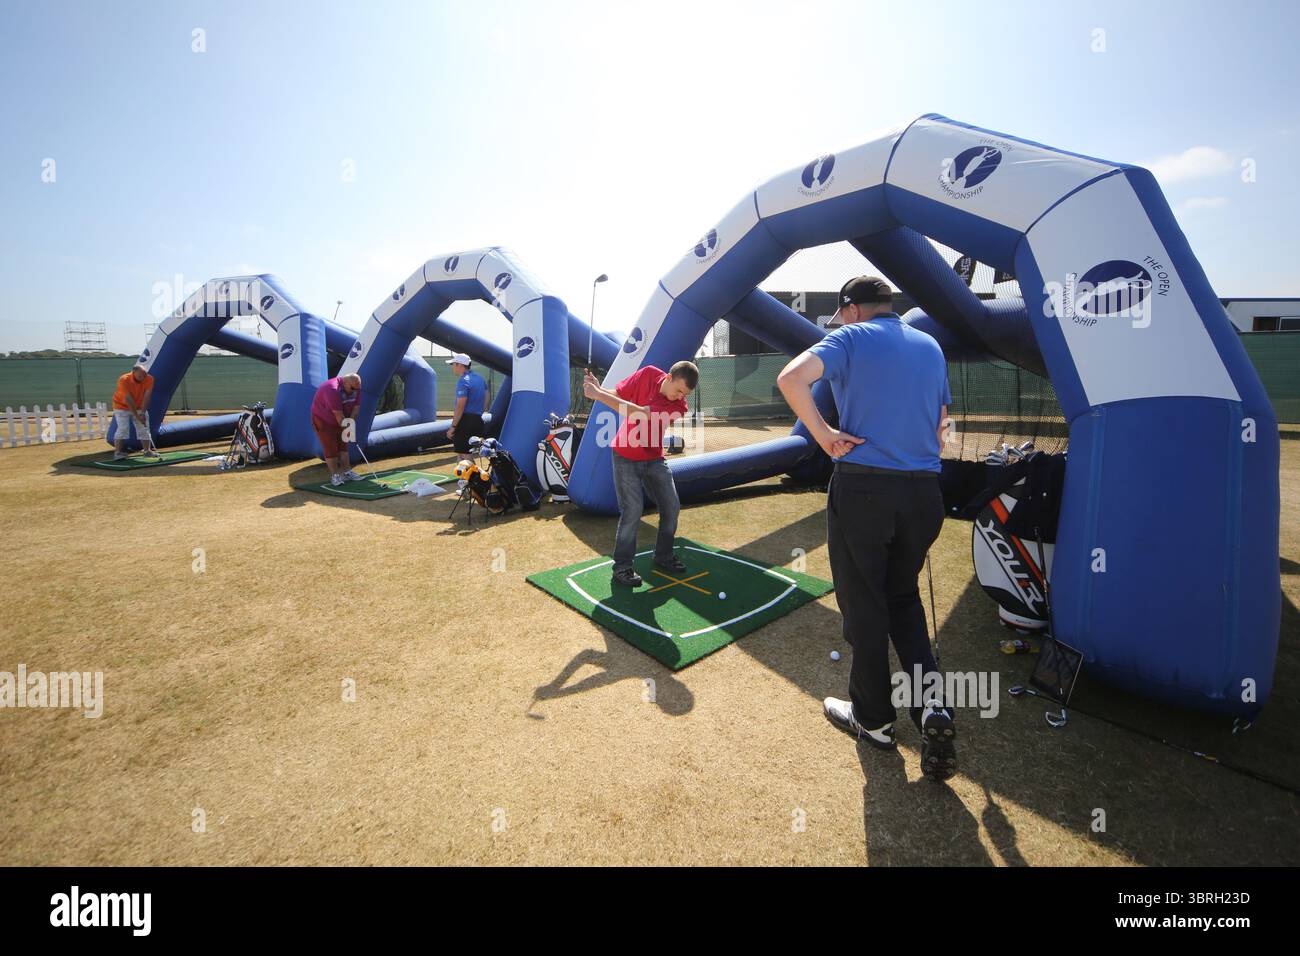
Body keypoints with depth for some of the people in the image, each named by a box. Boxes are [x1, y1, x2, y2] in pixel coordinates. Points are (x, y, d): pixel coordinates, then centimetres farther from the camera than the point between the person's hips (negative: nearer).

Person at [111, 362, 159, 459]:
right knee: (123, 428, -15)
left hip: (139, 407, 4)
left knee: (144, 427, 2)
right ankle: (118, 452, -13)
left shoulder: (149, 379, -18)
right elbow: (129, 400, -27)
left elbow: (146, 396, -19)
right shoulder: (123, 380, -27)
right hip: (122, 407, -4)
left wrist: (142, 413, -23)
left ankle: (147, 450, 8)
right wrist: (137, 416, -28)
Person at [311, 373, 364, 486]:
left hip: (340, 421, 7)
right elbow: (338, 415, -32)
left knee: (343, 445, 8)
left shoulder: (355, 387, -11)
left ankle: (346, 472, 13)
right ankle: (335, 475, 1)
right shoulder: (332, 389, -34)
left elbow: (355, 408, -8)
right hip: (323, 420, -7)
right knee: (330, 448, -6)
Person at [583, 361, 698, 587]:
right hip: (626, 457, -2)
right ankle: (622, 565, 2)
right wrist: (598, 389, -26)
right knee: (633, 509, -12)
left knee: (671, 507, 4)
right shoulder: (647, 374, -14)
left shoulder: (678, 406, -18)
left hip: (654, 459, 2)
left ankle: (664, 556, 26)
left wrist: (598, 394, -30)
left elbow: (639, 414, -28)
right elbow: (617, 394, -3)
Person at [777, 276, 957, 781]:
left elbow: (790, 378, -21)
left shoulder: (852, 338, -2)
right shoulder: (930, 346, 15)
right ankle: (930, 703, 6)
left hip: (862, 488, -5)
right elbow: (938, 427, 18)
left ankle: (874, 719, 23)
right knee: (904, 597, 22)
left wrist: (824, 435, -12)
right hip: (923, 492, 6)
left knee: (864, 606, 8)